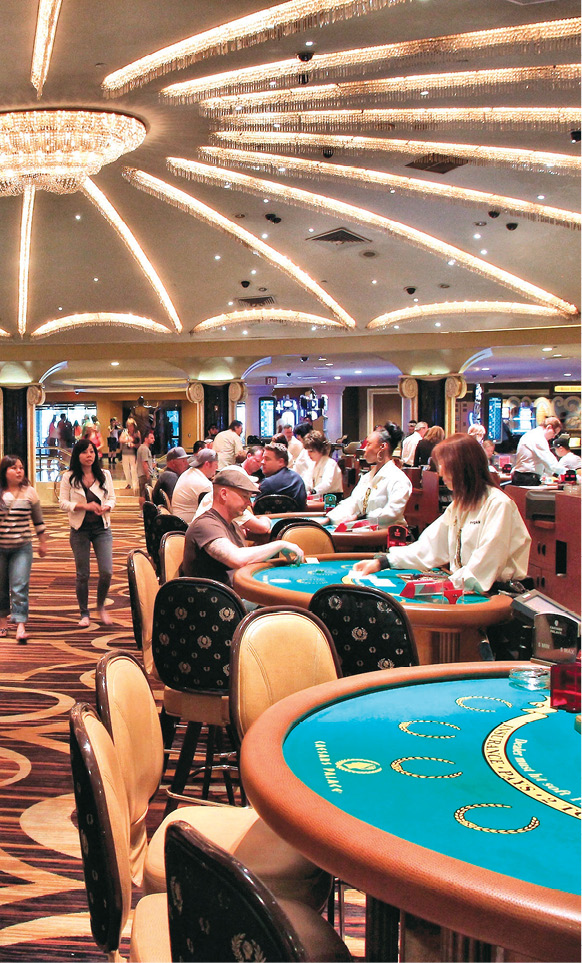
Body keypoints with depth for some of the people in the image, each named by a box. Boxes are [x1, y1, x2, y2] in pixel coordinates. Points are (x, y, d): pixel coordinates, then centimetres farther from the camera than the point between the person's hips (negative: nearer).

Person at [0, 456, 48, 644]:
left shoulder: (30, 492, 1)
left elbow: (38, 521, 10)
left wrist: (42, 543, 12)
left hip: (22, 547, -1)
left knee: (20, 586, -9)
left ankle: (20, 626, -12)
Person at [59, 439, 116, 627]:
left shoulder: (104, 475, 5)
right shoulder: (69, 477, -2)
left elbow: (112, 498, 9)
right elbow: (63, 503, -4)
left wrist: (105, 507, -13)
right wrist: (85, 506, -17)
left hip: (102, 528, 1)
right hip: (80, 529, -1)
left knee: (107, 572, -7)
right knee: (82, 574, 4)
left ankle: (101, 606, 19)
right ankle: (84, 613, 20)